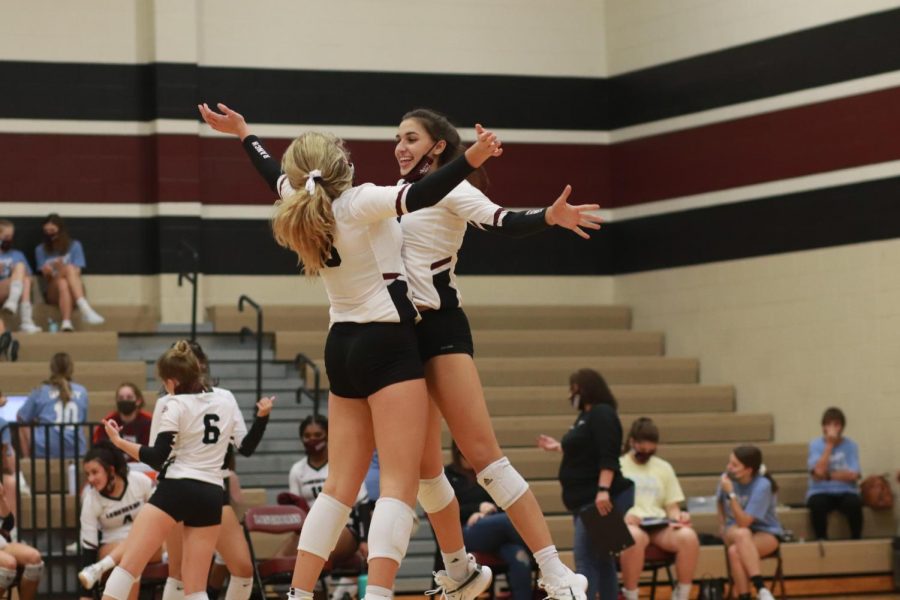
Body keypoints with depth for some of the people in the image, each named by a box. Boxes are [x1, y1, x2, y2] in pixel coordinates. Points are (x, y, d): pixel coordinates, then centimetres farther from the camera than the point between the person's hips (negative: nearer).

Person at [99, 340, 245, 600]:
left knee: (127, 566, -5)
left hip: (176, 489, -5)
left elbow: (158, 458, -10)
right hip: (211, 496, 5)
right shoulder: (226, 401, 9)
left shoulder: (175, 405, -6)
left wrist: (120, 442, -2)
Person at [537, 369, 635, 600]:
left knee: (585, 560, -16)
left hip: (600, 501, -11)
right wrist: (558, 447, 30)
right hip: (586, 501, 11)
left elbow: (608, 458, -22)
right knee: (601, 559, 11)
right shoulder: (585, 417, 17)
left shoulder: (602, 414, -12)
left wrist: (604, 490, -31)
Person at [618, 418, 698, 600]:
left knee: (689, 536, -30)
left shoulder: (664, 468, 22)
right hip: (627, 525, -4)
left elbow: (672, 505, 19)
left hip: (659, 525, 4)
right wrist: (622, 516, -18)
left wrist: (678, 517, -4)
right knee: (635, 537, -42)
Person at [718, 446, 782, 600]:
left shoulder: (762, 486, -24)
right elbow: (721, 502, 16)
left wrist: (731, 494, -31)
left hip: (765, 532, -4)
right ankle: (760, 587, -37)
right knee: (742, 534, -36)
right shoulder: (727, 478, -9)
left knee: (735, 551, -36)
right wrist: (724, 525, 7)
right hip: (734, 530, 4)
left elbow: (744, 522, -27)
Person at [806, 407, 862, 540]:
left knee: (854, 503, -33)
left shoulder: (850, 445, 2)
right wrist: (829, 445, -15)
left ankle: (856, 540, -14)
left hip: (845, 492, 1)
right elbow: (819, 471, -16)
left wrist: (828, 475, -12)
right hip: (821, 492, 0)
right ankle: (822, 540, -17)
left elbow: (853, 475, -8)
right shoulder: (815, 445, 1)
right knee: (817, 504, -34)